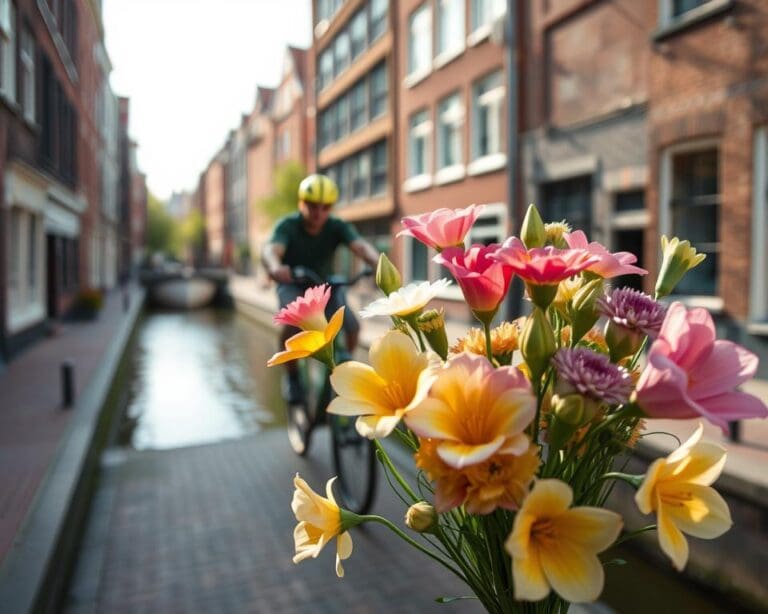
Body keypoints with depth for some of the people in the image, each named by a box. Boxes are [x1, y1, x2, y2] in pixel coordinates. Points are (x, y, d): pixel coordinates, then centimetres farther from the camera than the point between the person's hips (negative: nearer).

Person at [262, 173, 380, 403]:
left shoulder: (337, 227, -18)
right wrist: (275, 267, -66)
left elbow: (360, 246, -35)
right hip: (293, 285, -2)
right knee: (292, 323, -31)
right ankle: (293, 377, -7)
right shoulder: (288, 226, -22)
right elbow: (270, 249, -41)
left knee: (351, 326, -20)